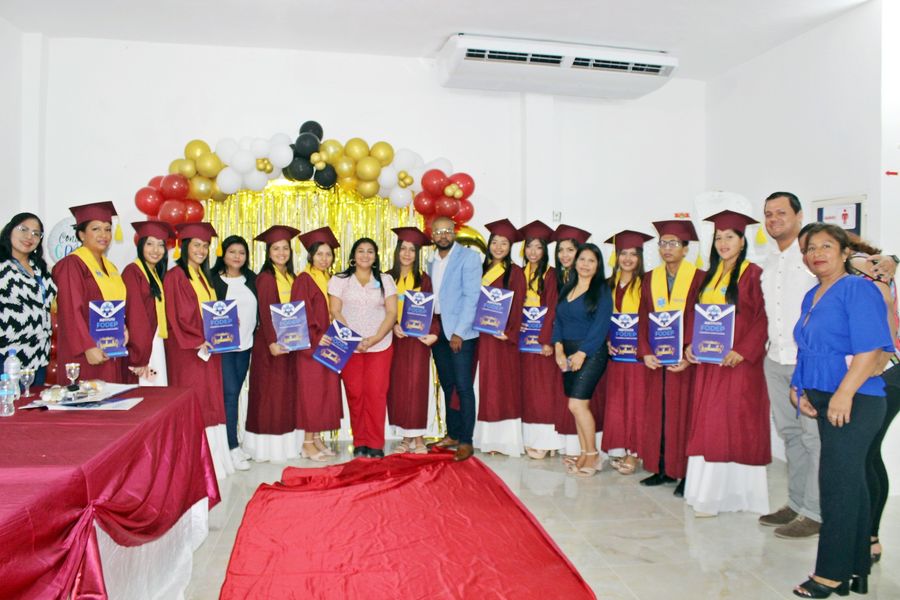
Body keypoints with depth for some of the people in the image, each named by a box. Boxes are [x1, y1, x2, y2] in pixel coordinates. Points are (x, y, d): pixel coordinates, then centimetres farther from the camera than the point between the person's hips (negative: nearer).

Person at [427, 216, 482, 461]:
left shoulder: (468, 257, -6)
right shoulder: (431, 262, 15)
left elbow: (471, 297, -12)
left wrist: (459, 332, -16)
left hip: (460, 331, -6)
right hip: (437, 330, 6)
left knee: (463, 387, -6)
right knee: (447, 385, 11)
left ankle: (466, 441, 1)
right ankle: (452, 435, 20)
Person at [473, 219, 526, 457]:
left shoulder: (515, 272, -2)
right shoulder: (482, 269, 14)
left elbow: (517, 307, -8)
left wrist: (509, 332, -19)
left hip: (502, 335, -5)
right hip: (481, 334, 5)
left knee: (503, 385, -2)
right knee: (485, 384, 7)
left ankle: (504, 439, 4)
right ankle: (486, 437, 14)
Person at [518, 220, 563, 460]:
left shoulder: (550, 274, -5)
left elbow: (552, 309, -11)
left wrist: (546, 339, -19)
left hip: (542, 338, -5)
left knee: (543, 390, -3)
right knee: (526, 390, 8)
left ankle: (545, 441, 4)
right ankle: (530, 439, 16)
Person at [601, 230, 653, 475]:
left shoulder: (645, 284, -3)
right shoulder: (609, 284, 12)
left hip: (636, 351, -5)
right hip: (614, 351, 5)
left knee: (635, 400, -2)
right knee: (614, 402, 7)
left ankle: (633, 451, 6)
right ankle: (618, 449, 15)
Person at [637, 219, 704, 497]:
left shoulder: (699, 279, -4)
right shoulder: (650, 279, 10)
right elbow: (643, 320, 8)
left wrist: (690, 356, -17)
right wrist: (645, 352, -5)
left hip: (685, 360, -4)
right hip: (656, 360, 4)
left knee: (684, 414, 0)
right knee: (657, 414, 8)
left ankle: (686, 474, 11)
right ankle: (662, 469, 19)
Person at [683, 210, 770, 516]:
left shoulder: (752, 274, -6)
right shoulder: (711, 276, 15)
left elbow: (763, 319, -11)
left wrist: (743, 351, -20)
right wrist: (691, 345, 3)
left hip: (739, 362, -6)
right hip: (708, 362, 6)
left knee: (739, 424, 0)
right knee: (708, 426, 7)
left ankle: (739, 491, 11)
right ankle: (709, 493, 14)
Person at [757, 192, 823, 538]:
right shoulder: (768, 263, 15)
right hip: (775, 360, 7)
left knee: (815, 437, -2)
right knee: (789, 433, 13)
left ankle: (815, 513, 7)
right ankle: (796, 503, 24)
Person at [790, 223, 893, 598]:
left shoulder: (857, 289, -10)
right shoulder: (811, 297, 16)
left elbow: (871, 348, -19)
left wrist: (843, 394, -23)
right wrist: (802, 390, 11)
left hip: (854, 401, -9)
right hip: (826, 401, 9)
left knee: (837, 484, -6)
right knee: (851, 483, 15)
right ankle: (857, 568, 27)